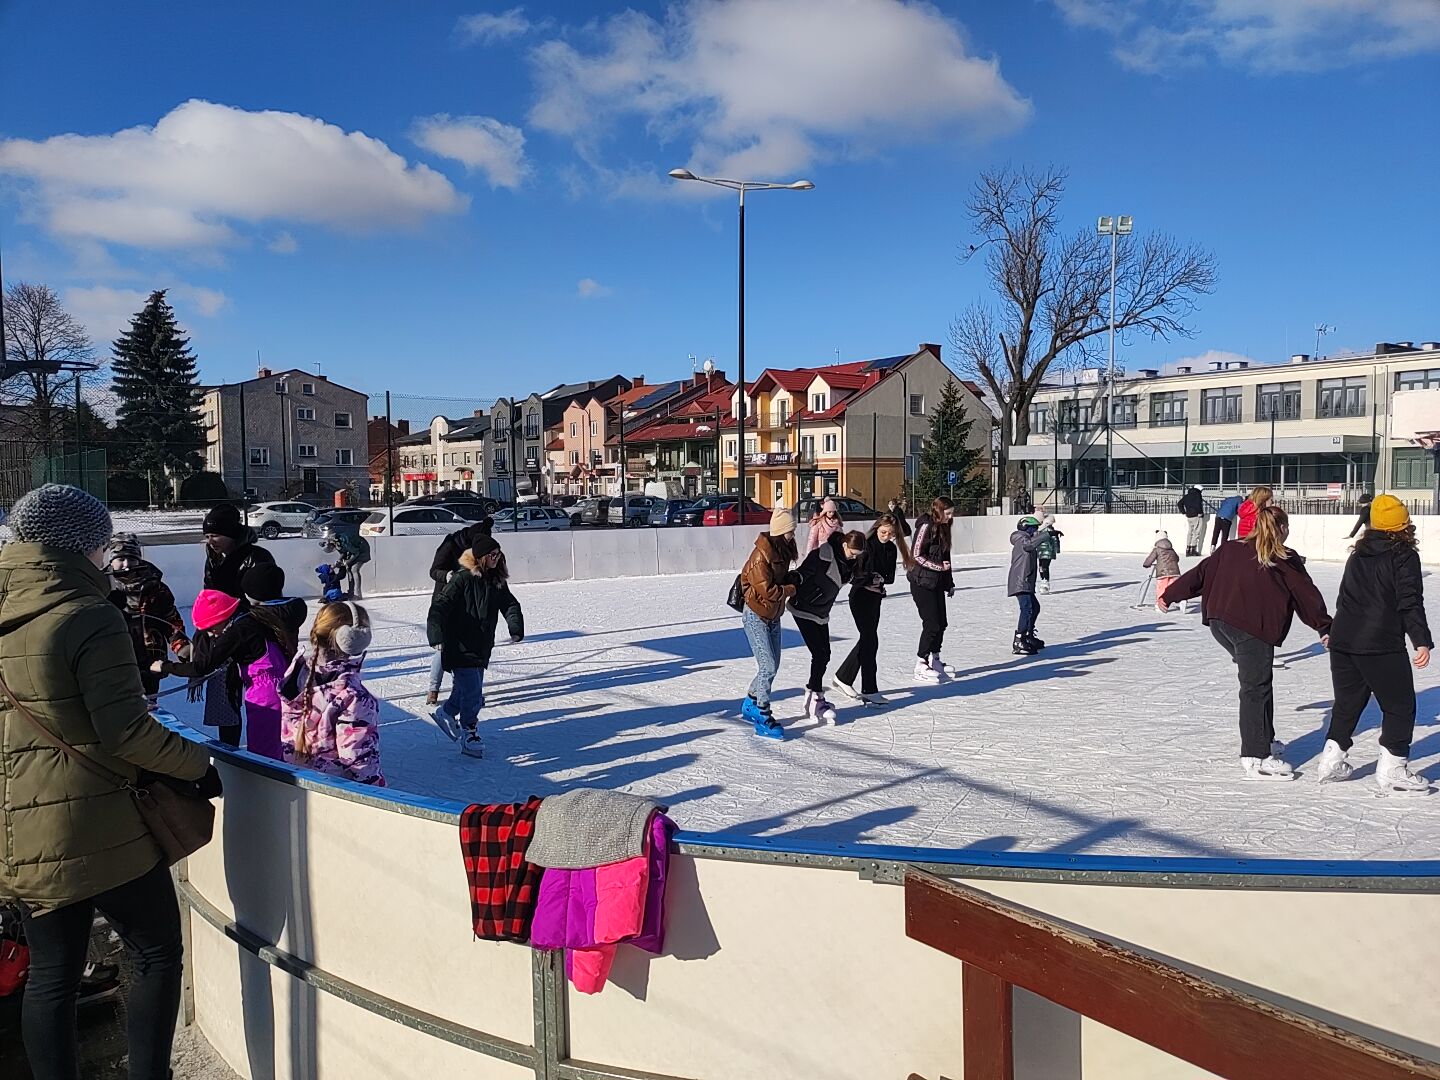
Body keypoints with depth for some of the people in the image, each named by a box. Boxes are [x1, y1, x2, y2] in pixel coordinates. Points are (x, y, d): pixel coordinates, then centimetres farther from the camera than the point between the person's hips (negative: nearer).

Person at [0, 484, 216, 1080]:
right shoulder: (89, 617, -16)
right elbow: (124, 729, -19)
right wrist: (197, 763, -7)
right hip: (99, 827, -7)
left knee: (51, 972, 15)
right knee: (156, 953, 9)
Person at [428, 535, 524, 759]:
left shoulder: (497, 581, 5)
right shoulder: (463, 579, -15)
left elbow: (510, 605, 1)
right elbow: (439, 607, -20)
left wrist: (516, 628, -18)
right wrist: (436, 636, -31)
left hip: (482, 647, 7)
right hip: (460, 647, -7)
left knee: (469, 690, 18)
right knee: (473, 693, -5)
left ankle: (446, 712, 43)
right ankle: (468, 736, 12)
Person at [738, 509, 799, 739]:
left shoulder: (782, 551, 4)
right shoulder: (761, 556, -23)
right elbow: (767, 590, -24)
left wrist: (793, 577, -3)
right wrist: (791, 589, -13)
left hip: (773, 616, 9)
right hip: (756, 616, -9)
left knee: (772, 666, 13)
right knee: (768, 667, -10)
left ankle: (751, 704, 30)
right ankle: (763, 719, -2)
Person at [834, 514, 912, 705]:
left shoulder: (891, 549, 6)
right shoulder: (865, 545, -14)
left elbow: (890, 576, 3)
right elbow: (853, 573, -16)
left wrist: (880, 579, -15)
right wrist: (872, 578, -23)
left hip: (876, 597, 8)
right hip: (860, 596, -8)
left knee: (867, 639, 12)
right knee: (870, 641, -8)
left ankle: (843, 677, 27)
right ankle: (870, 691, -2)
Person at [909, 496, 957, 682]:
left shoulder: (942, 528, 13)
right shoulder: (926, 526, -12)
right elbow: (916, 555, -16)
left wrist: (949, 582, 19)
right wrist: (938, 566, -18)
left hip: (937, 583, 8)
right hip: (922, 583, -8)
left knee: (941, 623, 10)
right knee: (932, 624, -8)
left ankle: (935, 661, 23)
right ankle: (920, 667, 0)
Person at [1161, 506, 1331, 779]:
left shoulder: (1231, 549, 15)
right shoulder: (1285, 560, 3)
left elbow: (1200, 574, 16)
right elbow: (1307, 595, 9)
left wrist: (1170, 595, 23)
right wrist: (1325, 627, 18)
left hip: (1219, 622, 6)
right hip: (1253, 629, -6)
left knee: (1254, 680, 19)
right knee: (1256, 688, -3)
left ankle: (1264, 741, 25)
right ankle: (1256, 757, -3)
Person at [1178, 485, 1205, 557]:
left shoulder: (1186, 496, 13)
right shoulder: (1197, 494, -5)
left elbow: (1180, 504, 11)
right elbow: (1198, 504, -20)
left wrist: (1184, 512, 12)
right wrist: (1200, 513, -13)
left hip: (1189, 516, 6)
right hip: (1197, 516, -6)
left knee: (1189, 532, 13)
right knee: (1196, 533, -2)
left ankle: (1188, 549, 12)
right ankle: (1193, 550, -5)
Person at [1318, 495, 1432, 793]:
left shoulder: (1358, 554, 15)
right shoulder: (1404, 556, -4)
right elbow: (1410, 603, -12)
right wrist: (1422, 642, -13)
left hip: (1342, 640, 6)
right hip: (1381, 646, -6)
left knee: (1347, 702, 17)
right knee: (1399, 706, 5)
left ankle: (1332, 760, 16)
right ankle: (1391, 768, 3)